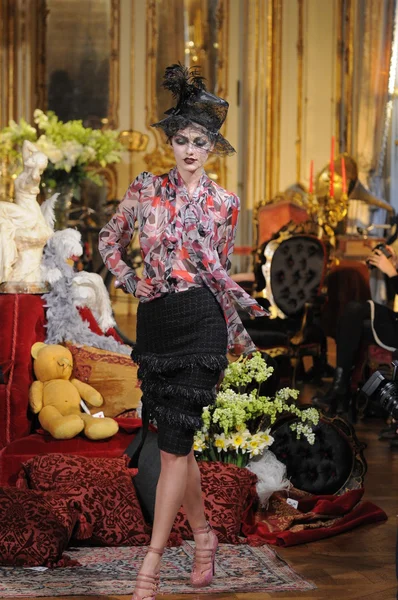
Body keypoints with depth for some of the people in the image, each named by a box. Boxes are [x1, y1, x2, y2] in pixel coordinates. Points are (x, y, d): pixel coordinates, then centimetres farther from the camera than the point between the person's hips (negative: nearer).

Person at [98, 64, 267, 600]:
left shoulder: (224, 204, 3)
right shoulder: (146, 189, 6)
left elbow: (220, 272, 11)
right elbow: (110, 240, 18)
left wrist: (239, 335, 13)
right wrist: (131, 282, 5)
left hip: (200, 322, -3)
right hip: (155, 320, 3)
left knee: (174, 445, -7)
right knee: (175, 440, 10)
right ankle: (203, 534, 31)